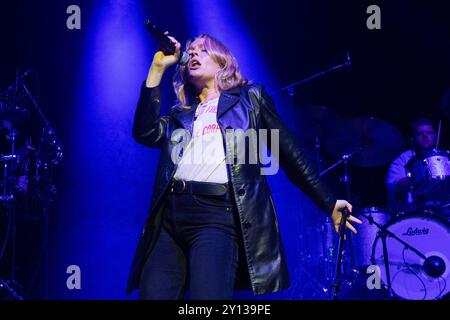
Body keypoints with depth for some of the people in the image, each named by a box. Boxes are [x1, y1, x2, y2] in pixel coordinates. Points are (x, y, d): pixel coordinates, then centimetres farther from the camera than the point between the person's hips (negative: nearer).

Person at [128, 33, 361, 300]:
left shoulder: (250, 98, 20)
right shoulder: (180, 114, 28)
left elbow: (290, 154, 18)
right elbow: (145, 133, 7)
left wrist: (328, 203, 16)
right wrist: (158, 68, 10)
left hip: (217, 214, -4)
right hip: (169, 216, 4)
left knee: (207, 296, -25)